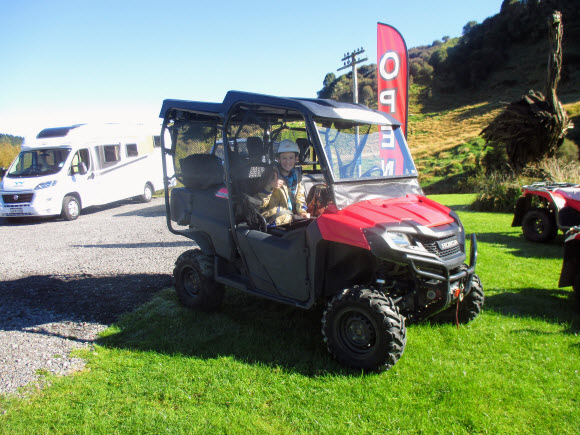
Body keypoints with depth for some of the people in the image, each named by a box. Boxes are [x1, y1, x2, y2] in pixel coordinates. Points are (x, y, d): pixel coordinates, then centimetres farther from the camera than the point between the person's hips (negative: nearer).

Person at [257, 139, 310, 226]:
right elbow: (259, 204, -11)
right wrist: (269, 186, -26)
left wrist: (302, 211, 6)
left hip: (292, 217, 6)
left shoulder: (296, 173, 12)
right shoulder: (271, 175, -7)